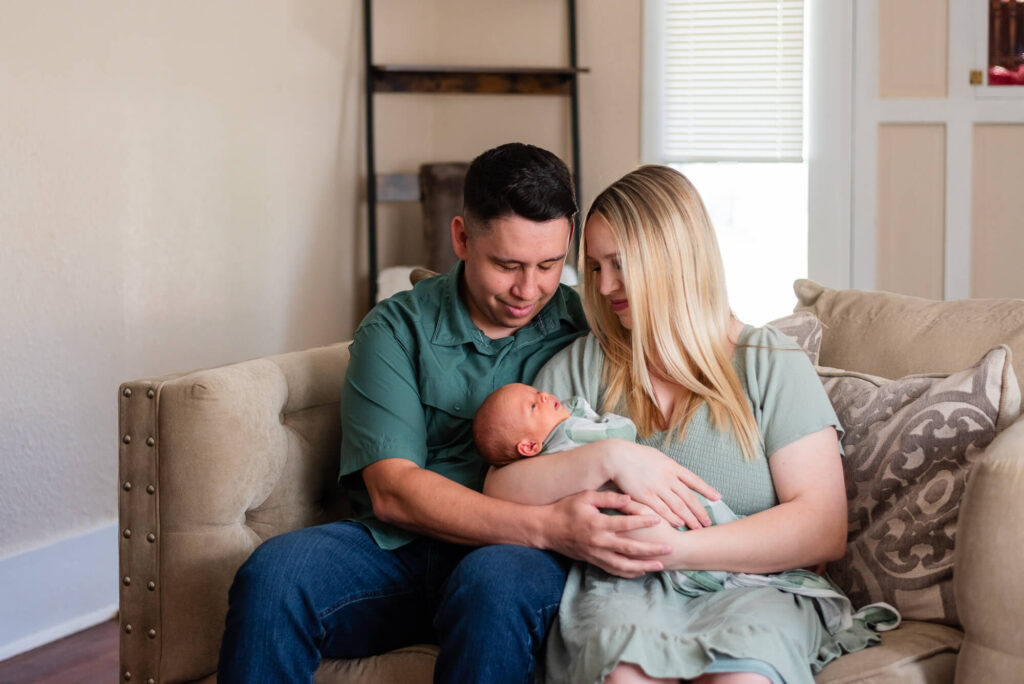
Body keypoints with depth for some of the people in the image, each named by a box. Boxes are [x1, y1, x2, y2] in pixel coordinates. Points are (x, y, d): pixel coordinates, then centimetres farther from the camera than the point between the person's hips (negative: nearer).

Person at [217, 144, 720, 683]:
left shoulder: (588, 326, 11)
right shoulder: (395, 330, 6)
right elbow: (391, 491, -6)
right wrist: (548, 527, -21)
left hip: (520, 556, 0)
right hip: (400, 547, 1)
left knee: (498, 581, -37)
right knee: (273, 572, -30)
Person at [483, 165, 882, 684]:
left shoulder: (771, 364, 9)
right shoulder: (578, 368, 17)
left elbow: (825, 530, -2)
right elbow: (498, 493, 7)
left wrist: (679, 548, -14)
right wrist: (604, 461, -10)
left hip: (750, 587, -1)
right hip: (620, 589, 1)